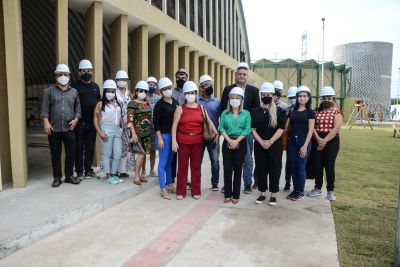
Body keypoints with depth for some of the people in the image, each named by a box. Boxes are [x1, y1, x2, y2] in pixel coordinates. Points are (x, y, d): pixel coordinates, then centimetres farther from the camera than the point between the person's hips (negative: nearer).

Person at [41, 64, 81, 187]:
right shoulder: (49, 91, 5)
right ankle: (57, 177, 19)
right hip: (54, 129, -1)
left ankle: (69, 176, 20)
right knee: (55, 154, 7)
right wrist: (46, 122, -9)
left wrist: (76, 119, -5)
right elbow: (45, 109, 1)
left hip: (69, 129, 1)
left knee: (71, 153, 5)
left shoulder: (74, 92, 10)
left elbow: (78, 108, 11)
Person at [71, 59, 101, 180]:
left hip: (92, 122, 4)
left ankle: (88, 170, 21)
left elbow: (99, 101, 21)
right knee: (79, 148, 2)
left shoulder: (95, 86, 12)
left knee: (90, 147, 10)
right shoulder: (74, 86, -2)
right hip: (79, 122, -4)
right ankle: (79, 172, 12)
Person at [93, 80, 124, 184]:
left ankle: (114, 174, 20)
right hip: (106, 130, -5)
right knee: (107, 154, 3)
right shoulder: (100, 104, -2)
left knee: (118, 154, 6)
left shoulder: (118, 104, 13)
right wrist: (100, 132, -13)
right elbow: (95, 119, -6)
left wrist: (122, 129, 9)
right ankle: (108, 176, 11)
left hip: (117, 130, 5)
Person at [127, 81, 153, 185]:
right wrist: (133, 133, -18)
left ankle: (138, 175, 18)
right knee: (141, 154, -10)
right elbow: (130, 120, -12)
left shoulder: (147, 103, 13)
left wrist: (151, 130, 14)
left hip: (147, 132, 6)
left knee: (143, 154, 9)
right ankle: (136, 177, -1)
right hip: (138, 132, -6)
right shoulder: (133, 104, -6)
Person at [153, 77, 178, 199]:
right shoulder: (159, 104, -8)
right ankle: (163, 188, 6)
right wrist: (159, 138, -15)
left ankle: (169, 184, 27)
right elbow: (155, 122, -11)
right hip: (164, 135, -6)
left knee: (170, 161, 15)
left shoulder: (175, 102, 10)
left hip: (174, 134, 6)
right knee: (163, 162, -1)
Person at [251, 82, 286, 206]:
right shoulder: (255, 111, 6)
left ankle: (273, 194, 15)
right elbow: (253, 129, 1)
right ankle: (262, 193, 20)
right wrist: (261, 141, -12)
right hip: (259, 145, 2)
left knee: (274, 169, 3)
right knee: (260, 168, 7)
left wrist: (270, 141, -16)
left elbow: (281, 128, -7)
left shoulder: (279, 111, 0)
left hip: (275, 145, -2)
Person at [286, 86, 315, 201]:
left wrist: (305, 145, -13)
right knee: (293, 166, 8)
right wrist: (287, 140, 2)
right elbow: (289, 126, 11)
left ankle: (301, 192, 12)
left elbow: (310, 130, -6)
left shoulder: (310, 112, -2)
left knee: (301, 167, 0)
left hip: (303, 141, -4)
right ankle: (295, 190, 19)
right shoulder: (293, 111, 10)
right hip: (292, 141, 4)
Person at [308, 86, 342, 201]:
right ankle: (318, 188, 20)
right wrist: (318, 139, -15)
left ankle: (330, 191, 10)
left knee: (329, 166, -1)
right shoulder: (317, 112, 9)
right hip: (317, 141, 3)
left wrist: (325, 140, -18)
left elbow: (336, 128, -12)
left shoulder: (337, 112, -1)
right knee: (317, 165, 7)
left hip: (331, 141, -3)